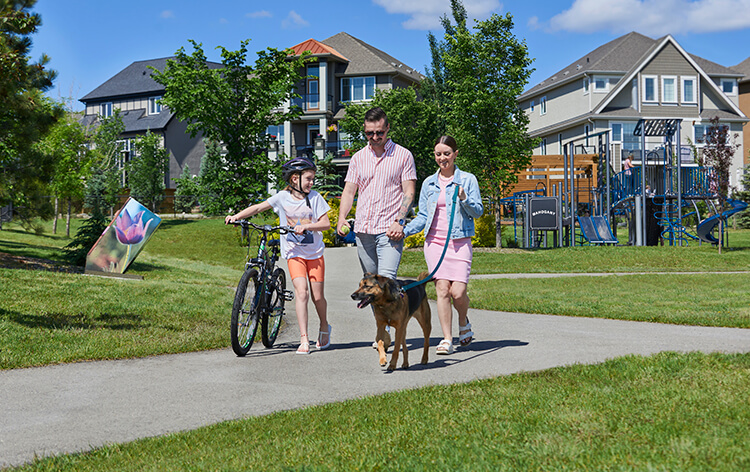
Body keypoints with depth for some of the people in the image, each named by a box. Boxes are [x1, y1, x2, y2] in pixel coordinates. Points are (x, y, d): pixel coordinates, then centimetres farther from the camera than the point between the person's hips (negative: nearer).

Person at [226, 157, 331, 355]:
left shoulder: (315, 197, -1)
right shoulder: (283, 197, -2)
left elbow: (326, 223, -5)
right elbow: (259, 207, 4)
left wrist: (306, 226, -20)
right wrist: (236, 216, -6)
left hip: (315, 253, 1)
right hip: (294, 253, -1)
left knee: (317, 296, 4)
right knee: (301, 292, -16)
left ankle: (324, 327, 33)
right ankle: (304, 340, -15)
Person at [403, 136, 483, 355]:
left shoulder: (467, 180, 4)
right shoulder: (429, 183, 12)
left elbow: (478, 211, 3)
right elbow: (423, 216, 16)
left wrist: (464, 199, -15)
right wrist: (405, 231, 1)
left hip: (459, 242, -2)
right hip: (435, 241, 2)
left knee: (458, 291, -10)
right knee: (442, 289, -7)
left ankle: (464, 322, 22)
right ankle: (447, 339, -1)